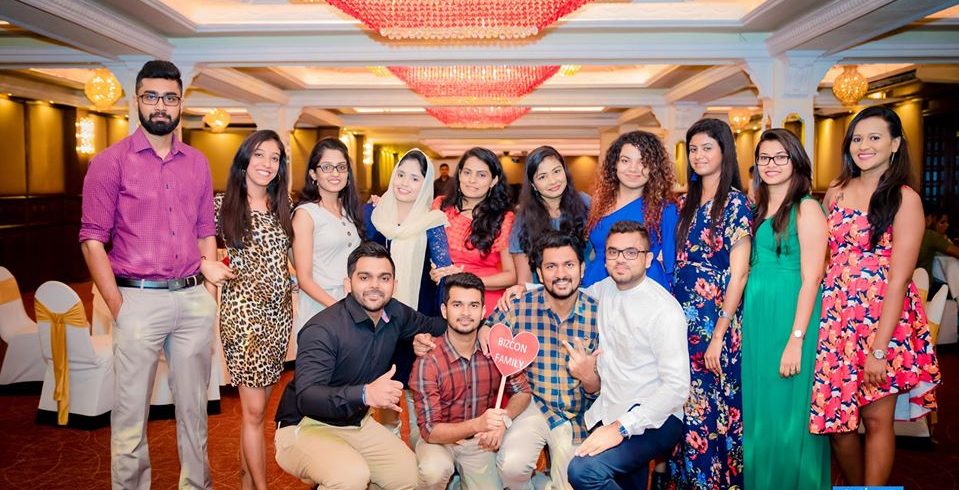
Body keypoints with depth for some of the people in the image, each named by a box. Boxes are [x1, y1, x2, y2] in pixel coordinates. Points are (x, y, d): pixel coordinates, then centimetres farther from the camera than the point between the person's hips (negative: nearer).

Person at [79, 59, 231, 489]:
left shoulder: (197, 163, 11)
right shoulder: (111, 162, -2)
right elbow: (93, 240, -5)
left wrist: (209, 266, 0)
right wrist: (118, 306, -10)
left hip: (194, 298, 4)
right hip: (139, 299, -4)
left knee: (194, 405, 14)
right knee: (131, 409, 5)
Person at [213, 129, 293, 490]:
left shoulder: (283, 206, 9)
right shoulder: (223, 204, -3)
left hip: (279, 312, 5)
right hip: (243, 311, -4)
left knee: (258, 404, 13)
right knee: (254, 409, -2)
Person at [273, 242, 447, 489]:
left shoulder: (395, 313, -3)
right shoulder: (322, 329, -25)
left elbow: (431, 326, 17)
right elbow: (306, 396, -34)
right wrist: (365, 394, -49)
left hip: (357, 423, 8)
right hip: (306, 428, -8)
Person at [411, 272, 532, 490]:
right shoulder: (428, 361, -22)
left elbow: (522, 391, 1)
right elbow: (430, 431, -21)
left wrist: (503, 420, -20)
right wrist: (477, 424, -37)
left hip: (480, 441, 4)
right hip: (440, 440, -4)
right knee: (434, 471, -32)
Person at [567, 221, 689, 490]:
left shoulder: (664, 309, -16)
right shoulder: (603, 289, 5)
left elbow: (677, 387, -19)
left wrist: (621, 427, -23)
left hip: (651, 419, -6)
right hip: (607, 414, 7)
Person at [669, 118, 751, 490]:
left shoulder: (735, 203, -6)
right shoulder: (686, 203, 12)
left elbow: (738, 275, -11)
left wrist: (719, 335, -15)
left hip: (715, 320, -6)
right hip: (681, 317, 6)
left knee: (712, 409, 0)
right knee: (683, 405, 11)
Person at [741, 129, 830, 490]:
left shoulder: (806, 209, -7)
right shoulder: (758, 209, 13)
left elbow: (811, 279, -14)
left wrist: (796, 340, -19)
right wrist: (745, 320, 9)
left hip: (790, 320, -7)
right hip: (755, 319, 7)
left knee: (787, 415, 1)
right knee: (757, 412, 14)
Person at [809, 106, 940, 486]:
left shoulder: (904, 198, -6)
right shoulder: (835, 193, 9)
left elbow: (898, 279, -12)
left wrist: (879, 349, -16)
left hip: (883, 319, -4)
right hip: (836, 316, 4)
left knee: (877, 418, 3)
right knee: (835, 417, 6)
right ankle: (855, 484, 28)